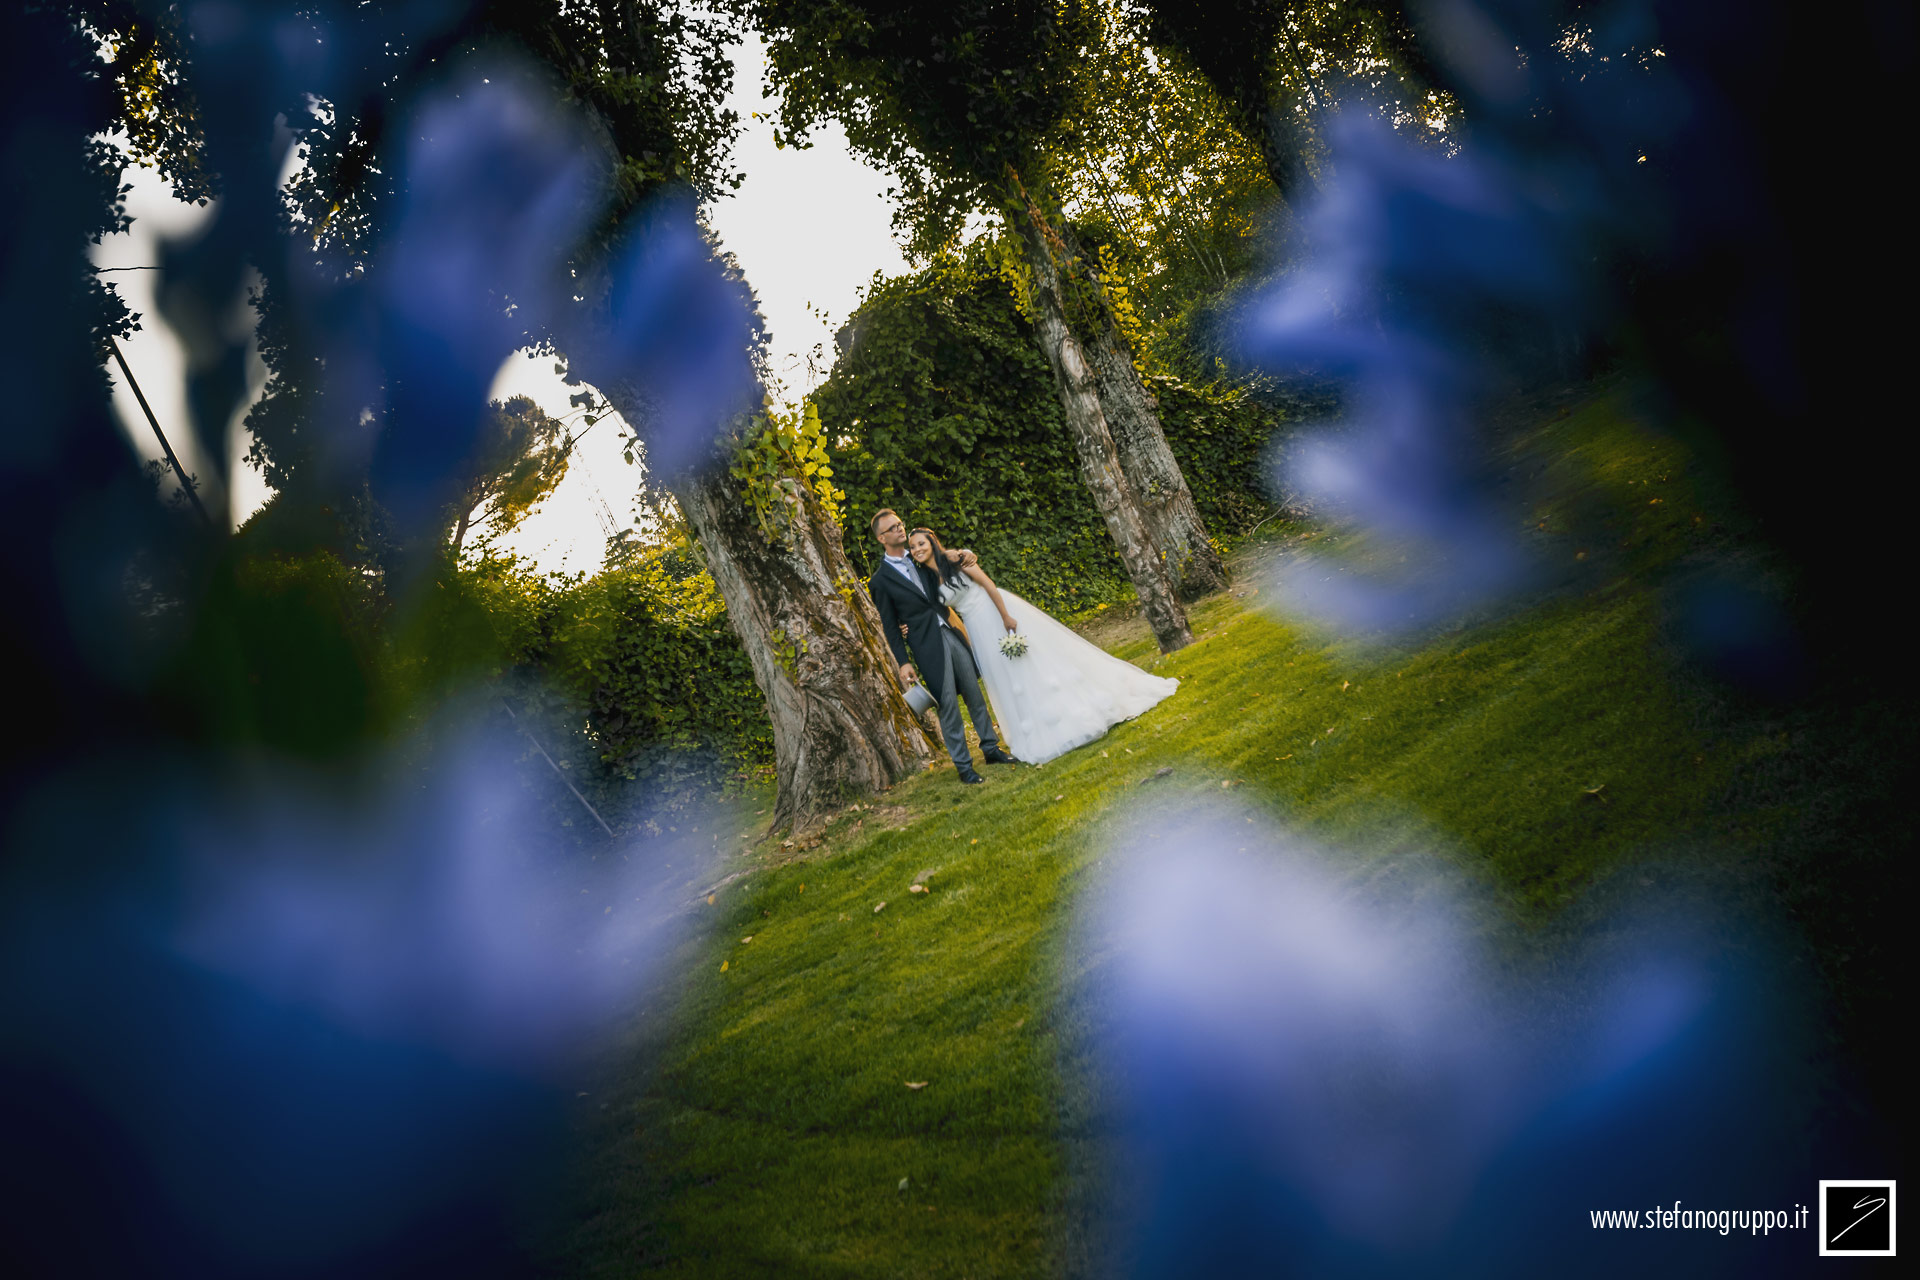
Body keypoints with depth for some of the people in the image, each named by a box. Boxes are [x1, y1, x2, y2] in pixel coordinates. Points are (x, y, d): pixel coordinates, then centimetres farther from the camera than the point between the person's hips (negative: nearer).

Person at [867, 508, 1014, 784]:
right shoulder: (880, 580, -4)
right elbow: (889, 626, -3)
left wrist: (955, 559, 1)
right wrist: (902, 662, -8)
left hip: (952, 633, 5)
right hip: (928, 645, -5)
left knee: (975, 695, 12)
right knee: (948, 705, -4)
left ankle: (991, 748, 26)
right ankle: (964, 766, 6)